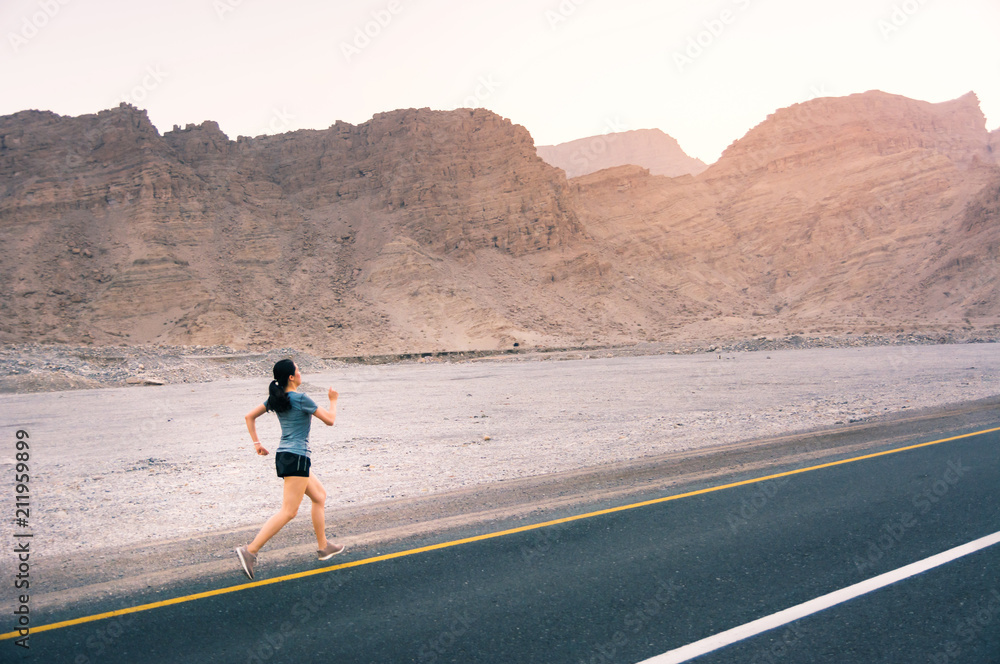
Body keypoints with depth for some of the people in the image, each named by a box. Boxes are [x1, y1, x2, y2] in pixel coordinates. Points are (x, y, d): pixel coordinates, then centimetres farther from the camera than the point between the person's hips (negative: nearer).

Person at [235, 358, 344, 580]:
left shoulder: (276, 398, 9)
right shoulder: (301, 399, -13)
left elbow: (250, 416, 14)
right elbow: (329, 420, -6)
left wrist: (256, 443, 17)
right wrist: (333, 401, 11)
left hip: (283, 455, 9)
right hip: (296, 457, -9)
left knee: (320, 495, 20)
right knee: (288, 512, -8)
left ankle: (324, 547, 26)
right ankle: (250, 550, -13)